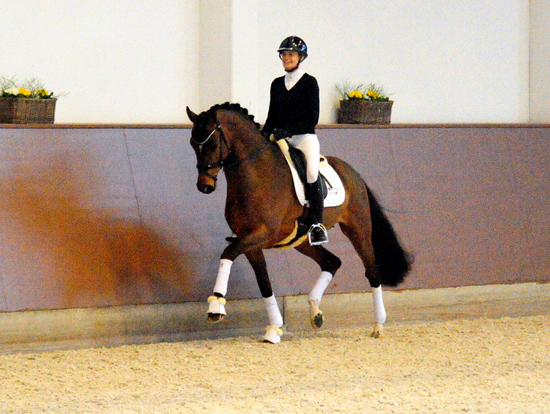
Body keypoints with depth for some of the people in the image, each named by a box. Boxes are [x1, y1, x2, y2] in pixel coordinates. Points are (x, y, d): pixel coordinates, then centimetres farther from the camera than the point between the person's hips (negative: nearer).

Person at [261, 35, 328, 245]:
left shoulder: (310, 82, 0)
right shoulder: (277, 84, 16)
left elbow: (313, 118, -6)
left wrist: (289, 130, -17)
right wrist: (263, 135, 0)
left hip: (304, 137, -5)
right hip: (281, 139, 5)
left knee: (311, 172, -27)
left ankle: (317, 224, -23)